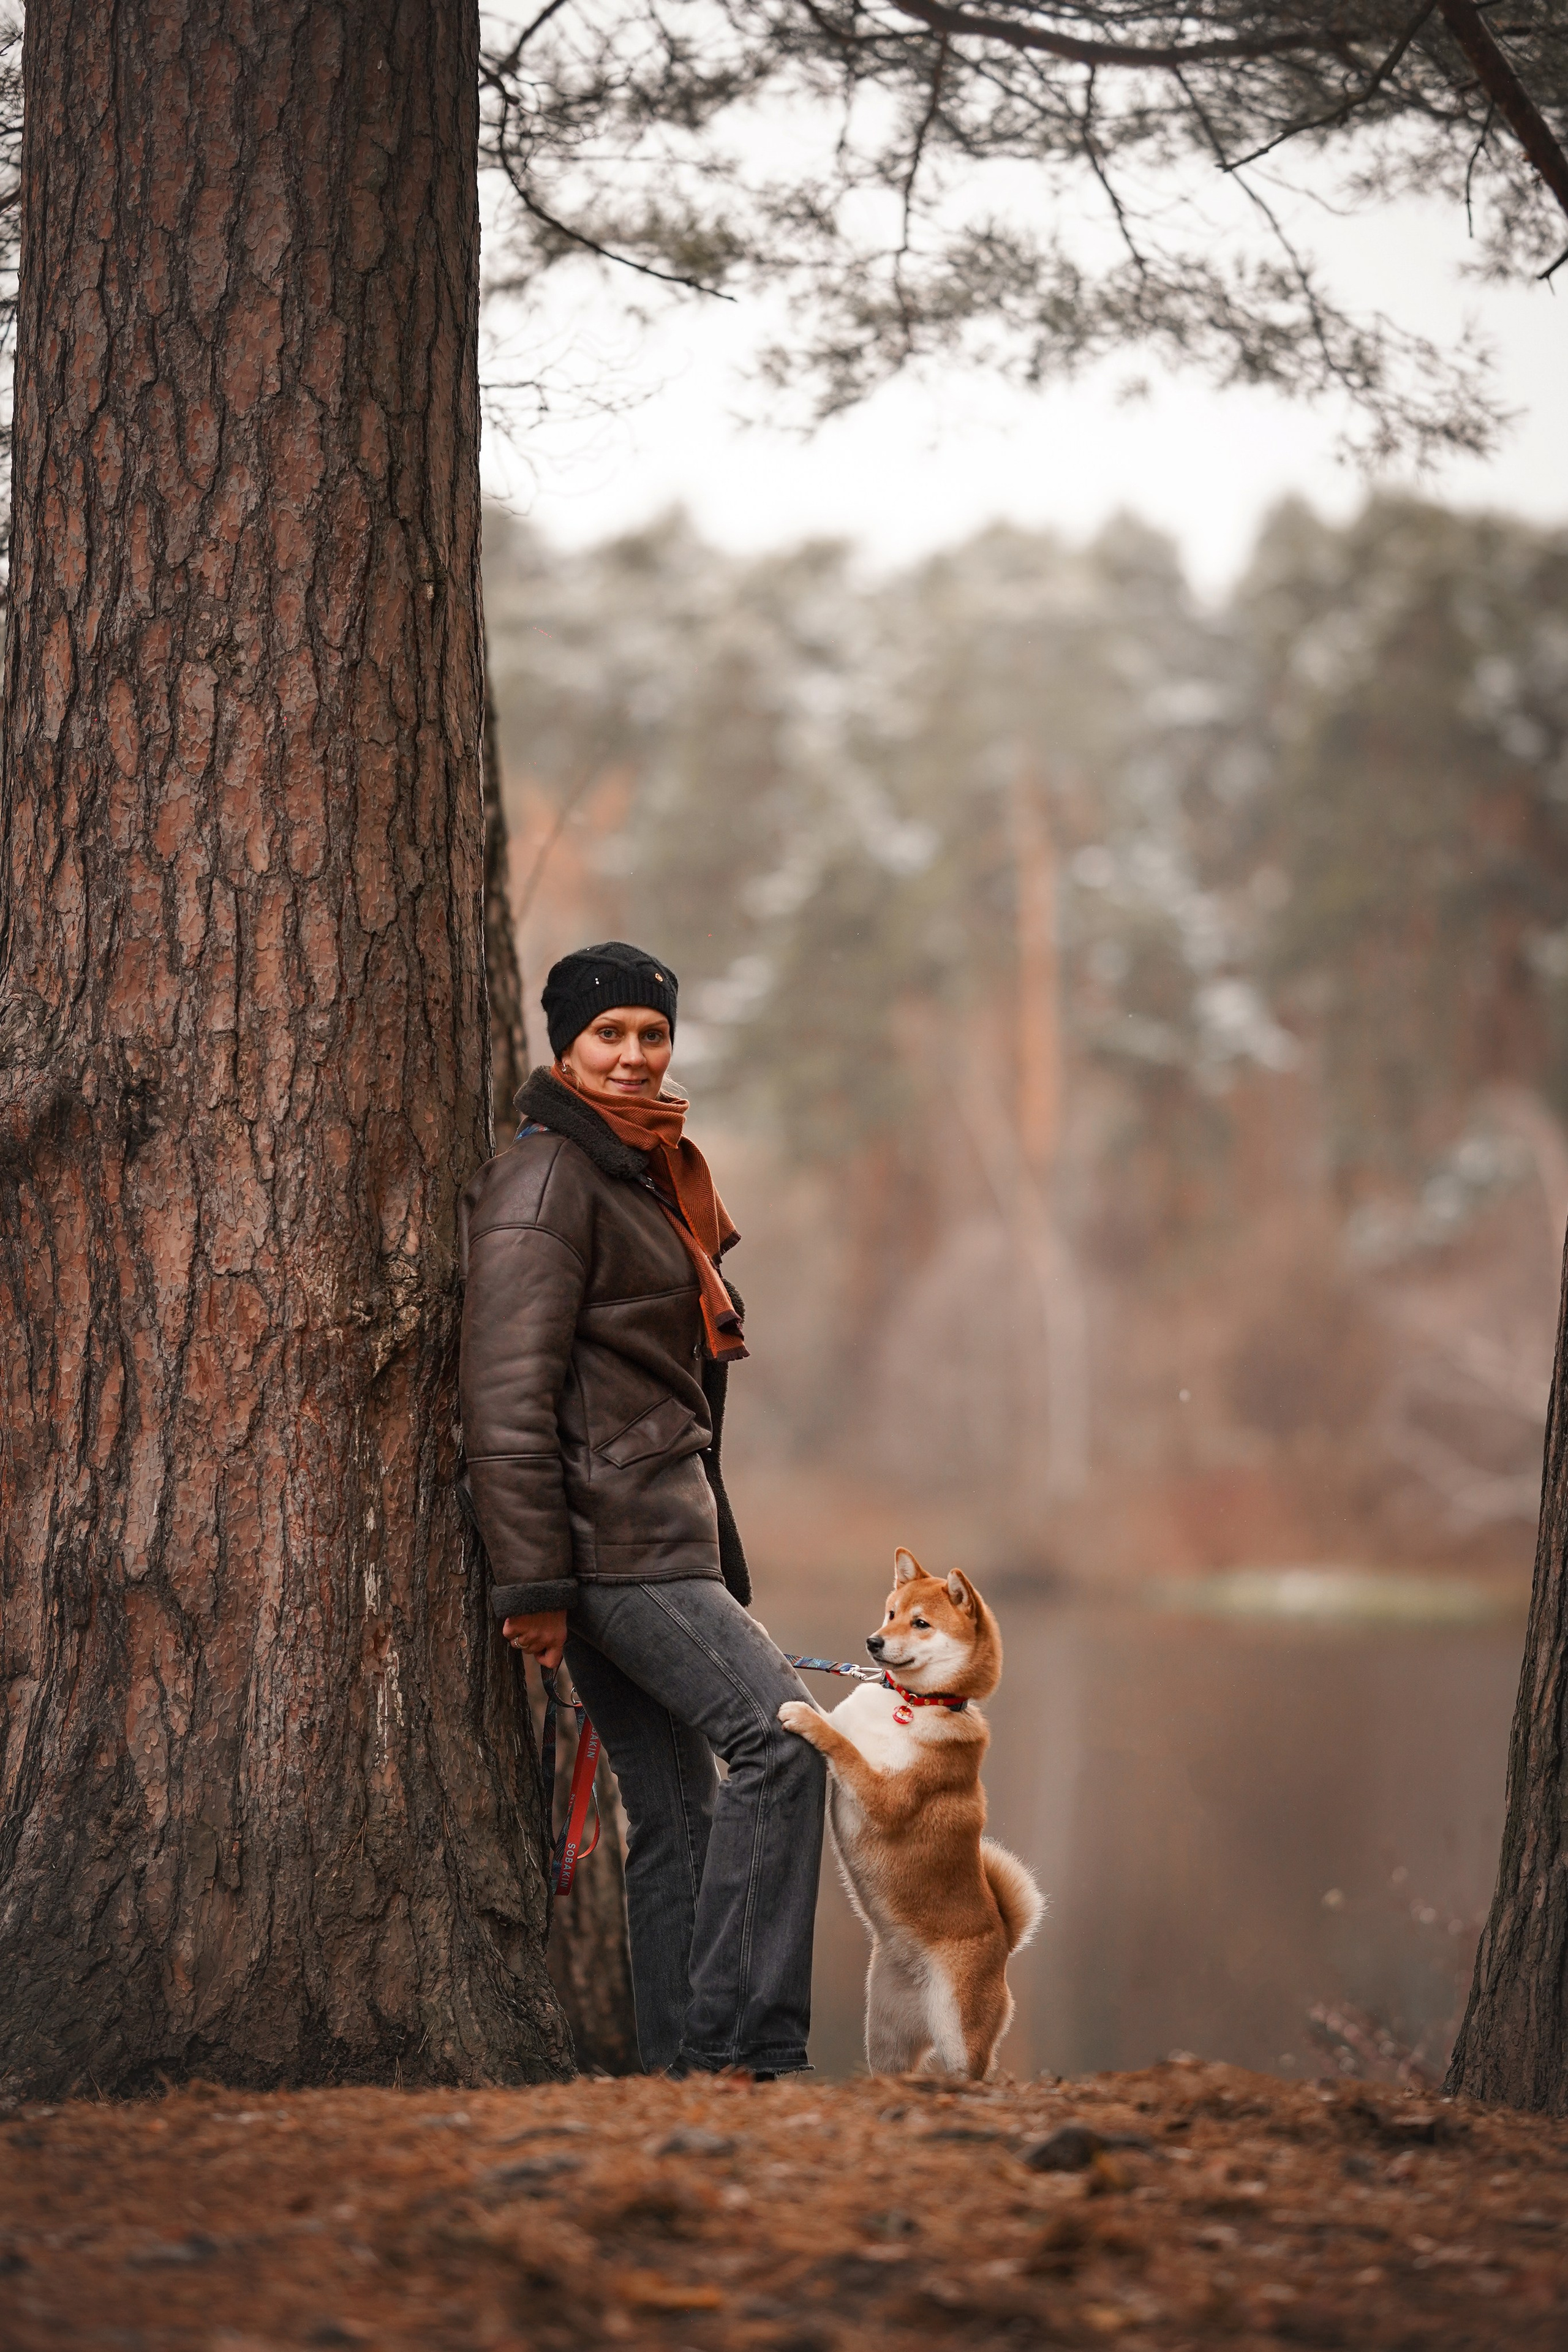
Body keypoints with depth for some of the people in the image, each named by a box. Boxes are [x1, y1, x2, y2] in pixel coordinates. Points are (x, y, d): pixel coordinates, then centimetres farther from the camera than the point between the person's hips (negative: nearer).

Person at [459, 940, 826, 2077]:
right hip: (613, 1542, -10)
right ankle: (742, 2046, -17)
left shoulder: (650, 1176, 22)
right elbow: (508, 1396, -16)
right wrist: (531, 1579, -20)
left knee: (679, 1811, 7)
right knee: (781, 1734, -18)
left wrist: (721, 1562, 24)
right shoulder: (547, 1180, -9)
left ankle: (682, 2069, 8)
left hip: (662, 1535, 10)